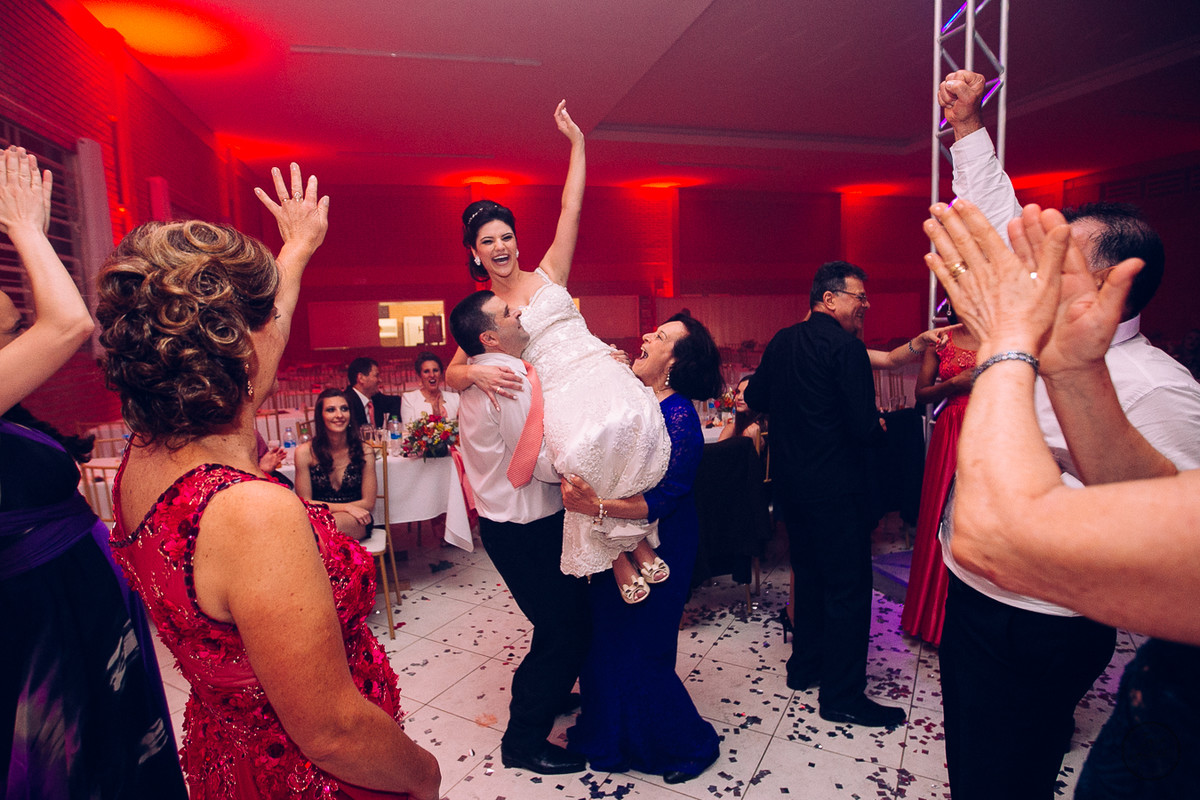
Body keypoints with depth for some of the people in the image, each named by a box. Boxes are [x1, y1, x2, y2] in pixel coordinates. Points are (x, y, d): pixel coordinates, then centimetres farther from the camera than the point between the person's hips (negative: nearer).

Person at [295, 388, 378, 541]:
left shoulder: (364, 451, -3)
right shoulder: (305, 452, -4)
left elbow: (368, 503, 1)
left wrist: (326, 506, -8)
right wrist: (346, 507, -13)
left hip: (355, 522, 0)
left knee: (333, 524, -35)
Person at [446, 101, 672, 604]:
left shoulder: (549, 274, 18)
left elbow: (570, 208, 13)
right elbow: (451, 376, 12)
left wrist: (576, 142, 11)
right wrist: (475, 372, -11)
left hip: (600, 370, 1)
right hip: (556, 393, -1)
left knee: (628, 423, -32)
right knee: (586, 448, -33)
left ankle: (640, 539, -13)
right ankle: (618, 558, -13)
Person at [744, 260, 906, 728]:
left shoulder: (782, 342, 5)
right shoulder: (847, 347, -17)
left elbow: (754, 399, 13)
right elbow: (864, 426, -21)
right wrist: (879, 431, 1)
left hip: (791, 479, 8)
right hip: (836, 486, -8)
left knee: (809, 574, 22)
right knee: (848, 588, 4)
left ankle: (805, 666, 35)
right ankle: (843, 697, 15)